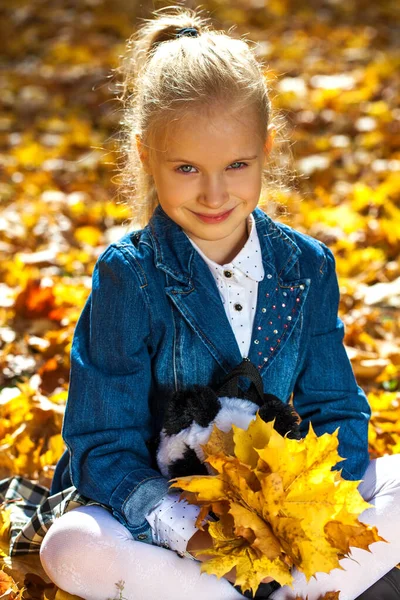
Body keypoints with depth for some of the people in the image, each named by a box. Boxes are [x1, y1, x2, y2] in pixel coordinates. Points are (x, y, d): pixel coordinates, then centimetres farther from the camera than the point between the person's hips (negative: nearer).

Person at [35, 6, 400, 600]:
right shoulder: (128, 276, -12)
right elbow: (104, 447, -13)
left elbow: (337, 411, 2)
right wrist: (186, 530, -31)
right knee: (71, 548, -33)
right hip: (161, 508, -2)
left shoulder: (305, 267, -1)